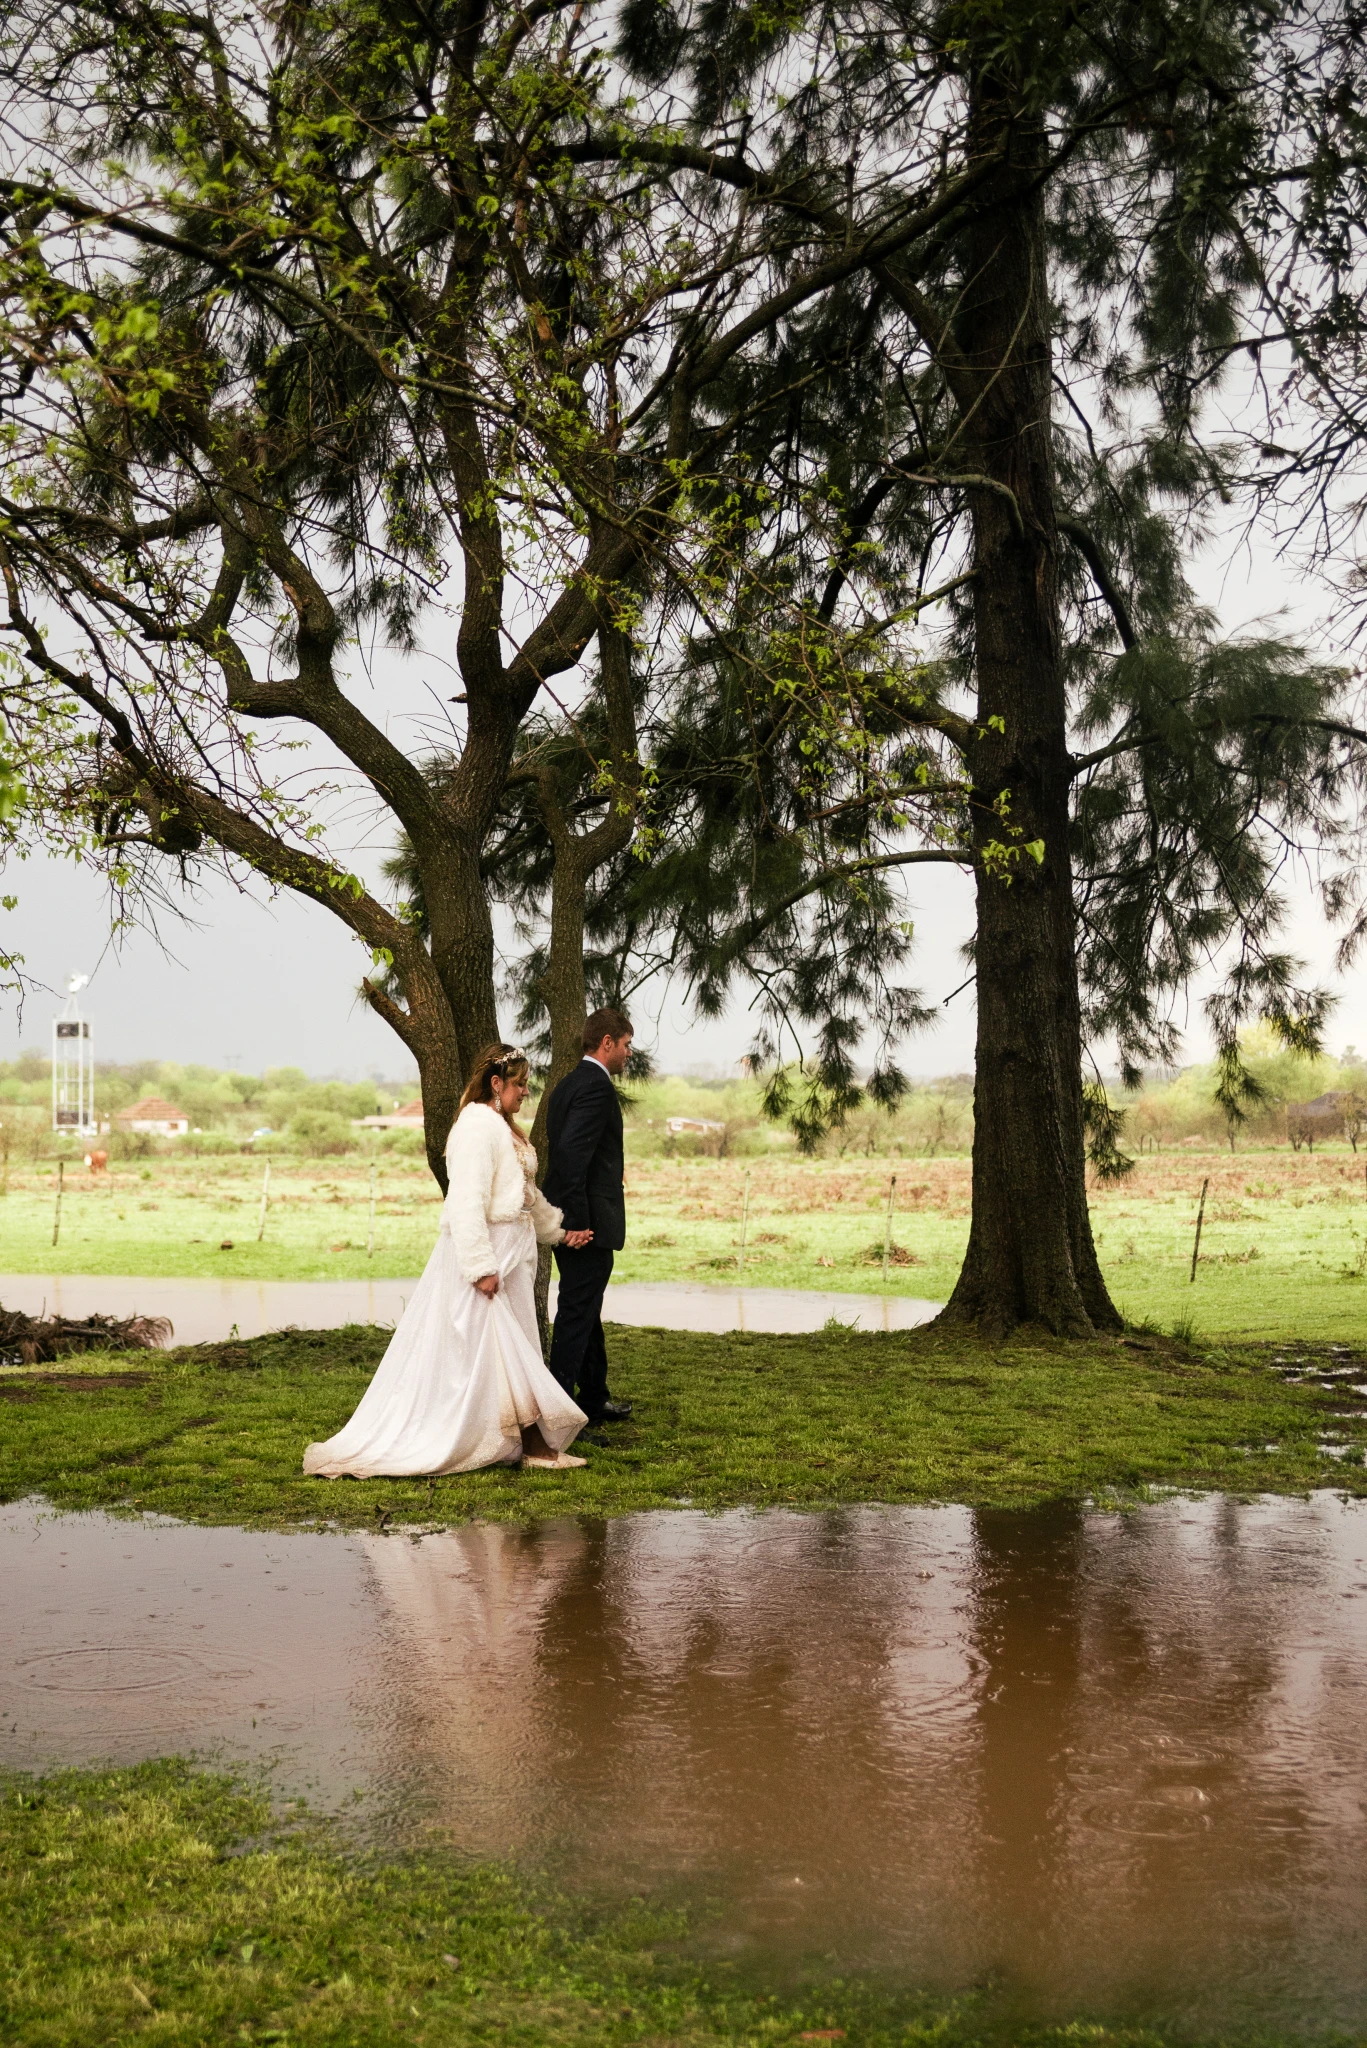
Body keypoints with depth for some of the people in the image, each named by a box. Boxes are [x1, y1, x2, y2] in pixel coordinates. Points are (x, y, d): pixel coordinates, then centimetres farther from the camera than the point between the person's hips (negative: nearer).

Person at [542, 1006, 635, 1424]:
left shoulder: (568, 1084, 15)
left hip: (576, 1221, 10)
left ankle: (595, 1398, 31)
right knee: (577, 1313, -4)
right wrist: (578, 1221, -25)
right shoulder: (597, 1086, -16)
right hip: (590, 1224, -10)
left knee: (586, 1311, 19)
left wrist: (571, 1216, 17)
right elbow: (571, 1151, -26)